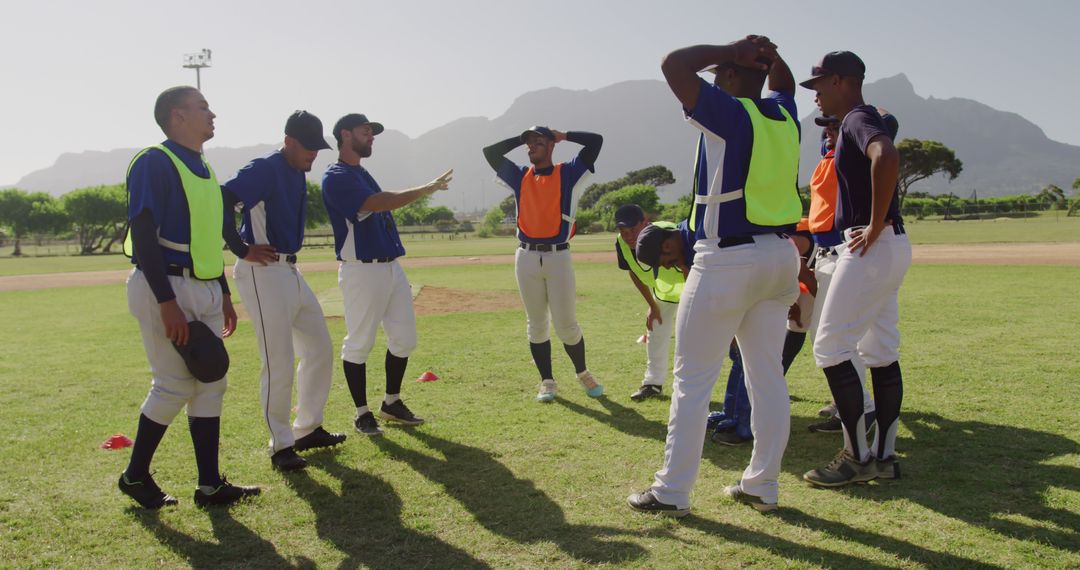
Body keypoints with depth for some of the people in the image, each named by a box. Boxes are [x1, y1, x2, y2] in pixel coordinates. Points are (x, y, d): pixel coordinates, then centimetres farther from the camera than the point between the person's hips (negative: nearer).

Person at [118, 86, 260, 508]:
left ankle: (210, 485, 14)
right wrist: (167, 303, -24)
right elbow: (143, 235, -19)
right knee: (175, 386, -4)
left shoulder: (203, 168, 16)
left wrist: (224, 294, 19)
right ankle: (135, 475, 17)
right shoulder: (155, 162, -11)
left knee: (211, 384, 7)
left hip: (205, 290, 9)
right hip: (166, 288, -9)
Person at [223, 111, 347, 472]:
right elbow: (220, 203, -24)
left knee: (319, 349, 14)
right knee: (279, 363, -6)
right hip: (262, 271, -9)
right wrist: (242, 250, -19)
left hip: (291, 271, 10)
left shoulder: (298, 173, 13)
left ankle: (308, 429, 27)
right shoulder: (265, 169, -14)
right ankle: (281, 445, 8)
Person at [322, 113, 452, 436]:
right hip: (362, 271, -9)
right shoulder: (336, 177, -11)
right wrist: (426, 190, -25)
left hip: (391, 266, 9)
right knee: (359, 344, 1)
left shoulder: (363, 174, 19)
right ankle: (362, 413, 12)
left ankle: (392, 403, 25)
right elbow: (377, 203, -25)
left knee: (404, 339, 10)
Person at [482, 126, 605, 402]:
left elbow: (596, 140, -2)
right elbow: (490, 151, 12)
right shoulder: (519, 176, 14)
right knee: (536, 324, 7)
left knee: (566, 325, 0)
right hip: (526, 257, 3)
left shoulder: (568, 173, 5)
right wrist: (522, 138, 14)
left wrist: (562, 135, 9)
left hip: (558, 256, -3)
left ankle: (582, 373, 23)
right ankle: (547, 381, 17)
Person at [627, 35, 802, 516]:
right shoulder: (784, 114, 10)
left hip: (728, 260, -8)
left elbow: (674, 64, -17)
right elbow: (783, 80, 32)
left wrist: (731, 50, -5)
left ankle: (672, 491, 7)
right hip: (782, 256, 8)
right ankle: (762, 485, 20)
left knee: (693, 380, 0)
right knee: (767, 376, 12)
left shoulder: (730, 114, -12)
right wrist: (769, 54, 13)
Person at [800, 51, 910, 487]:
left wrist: (875, 226, -27)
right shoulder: (862, 122, 19)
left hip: (871, 249, -11)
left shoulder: (858, 119, -12)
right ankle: (884, 455, 17)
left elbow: (887, 156, -33)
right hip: (890, 247, 11)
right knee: (882, 351, 11)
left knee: (830, 348, -7)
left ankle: (857, 456, -1)